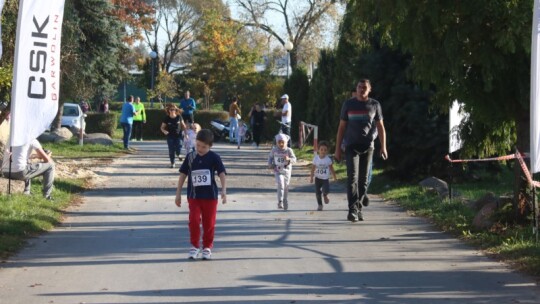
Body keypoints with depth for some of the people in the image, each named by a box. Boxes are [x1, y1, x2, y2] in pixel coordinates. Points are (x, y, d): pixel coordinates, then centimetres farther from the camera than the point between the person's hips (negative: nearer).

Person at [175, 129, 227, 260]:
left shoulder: (214, 157, -6)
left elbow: (222, 173, -13)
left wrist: (224, 190, -28)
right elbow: (183, 175, 7)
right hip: (193, 195, 1)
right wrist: (178, 194, 8)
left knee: (209, 222, 5)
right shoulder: (190, 157, 1)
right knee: (194, 220, -8)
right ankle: (195, 246, 6)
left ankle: (207, 247, 19)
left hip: (210, 195, -1)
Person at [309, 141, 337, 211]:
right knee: (318, 192, 0)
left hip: (325, 178, -1)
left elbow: (331, 168, 4)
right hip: (318, 178, 1)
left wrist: (334, 177, 8)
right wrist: (311, 177, -3)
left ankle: (325, 195, 18)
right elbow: (313, 169, -2)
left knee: (326, 190, -19)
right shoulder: (316, 158, -8)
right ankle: (320, 205, 17)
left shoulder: (328, 159, -7)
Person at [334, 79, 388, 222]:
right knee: (352, 177, -13)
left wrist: (383, 147, -2)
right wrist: (337, 149, 4)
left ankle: (358, 208, 16)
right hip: (351, 146, -2)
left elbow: (380, 127, 8)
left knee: (363, 179, 6)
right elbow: (341, 127, 8)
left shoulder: (374, 105, 6)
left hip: (367, 147, 2)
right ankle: (353, 209, -20)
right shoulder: (348, 104, 5)